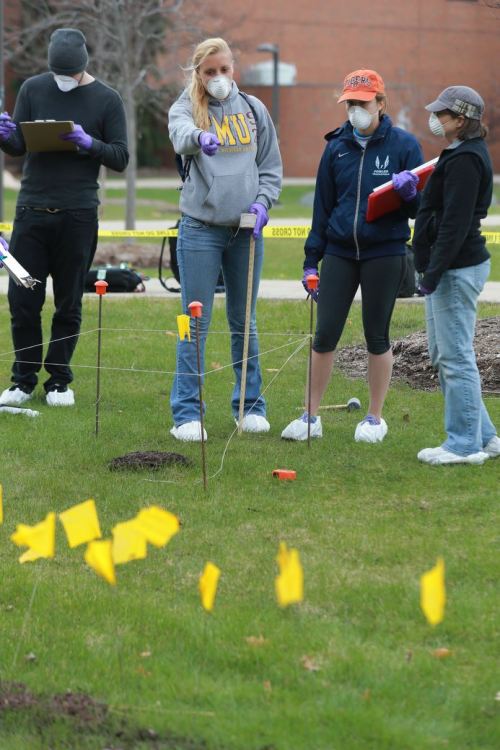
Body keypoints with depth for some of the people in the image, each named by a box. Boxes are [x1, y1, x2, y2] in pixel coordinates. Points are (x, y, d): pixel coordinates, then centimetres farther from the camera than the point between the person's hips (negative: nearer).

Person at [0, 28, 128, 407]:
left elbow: (120, 158, 1)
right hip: (32, 210, 2)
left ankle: (59, 381, 14)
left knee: (69, 305, 4)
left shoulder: (106, 99, 1)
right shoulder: (33, 89, 7)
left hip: (78, 215, -2)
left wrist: (90, 144, -18)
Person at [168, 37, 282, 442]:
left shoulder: (253, 109, 10)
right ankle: (187, 413, 0)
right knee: (196, 323, -4)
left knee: (244, 321, 11)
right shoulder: (185, 108, 0)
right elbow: (181, 134, -25)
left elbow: (272, 167, 13)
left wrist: (262, 202, -5)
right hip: (200, 229, -3)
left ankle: (251, 406, 21)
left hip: (246, 229, 3)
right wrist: (201, 137, -48)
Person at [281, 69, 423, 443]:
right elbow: (323, 205, 12)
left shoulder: (403, 145, -3)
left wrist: (407, 191, -23)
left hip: (384, 254, -2)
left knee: (377, 337, 6)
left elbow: (421, 206, 0)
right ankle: (311, 418, 8)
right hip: (340, 253, 3)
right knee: (324, 334, 0)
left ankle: (375, 418, 18)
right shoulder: (336, 147, 6)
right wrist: (312, 260, 9)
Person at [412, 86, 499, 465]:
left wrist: (434, 272, -22)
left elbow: (455, 223, -21)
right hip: (448, 267, 11)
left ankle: (465, 444, 0)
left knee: (455, 357, -6)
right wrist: (430, 269, 20)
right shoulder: (459, 155, 16)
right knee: (443, 355, 16)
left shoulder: (465, 160, -17)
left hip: (457, 269, -11)